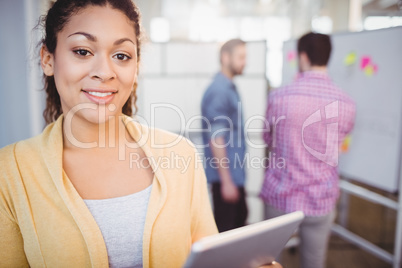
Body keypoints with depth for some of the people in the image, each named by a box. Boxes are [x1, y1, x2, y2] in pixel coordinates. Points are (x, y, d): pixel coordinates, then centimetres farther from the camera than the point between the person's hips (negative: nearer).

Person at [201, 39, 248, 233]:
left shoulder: (229, 88, 11)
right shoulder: (218, 91, -18)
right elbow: (216, 139, -22)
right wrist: (226, 181, -21)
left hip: (235, 173, 10)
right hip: (225, 175, -9)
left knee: (240, 217, 21)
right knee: (224, 227, 4)